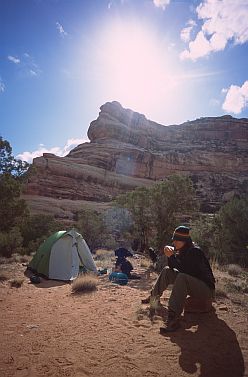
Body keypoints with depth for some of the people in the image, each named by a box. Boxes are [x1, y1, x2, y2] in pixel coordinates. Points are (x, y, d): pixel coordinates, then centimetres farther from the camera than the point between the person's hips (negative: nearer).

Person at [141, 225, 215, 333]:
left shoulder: (195, 251, -22)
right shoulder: (182, 250, 2)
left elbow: (185, 270, -31)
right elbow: (173, 267, 7)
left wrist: (172, 256, -26)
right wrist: (170, 255, -11)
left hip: (206, 288, -9)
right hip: (190, 283, 9)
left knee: (182, 278, -36)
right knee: (167, 270, 7)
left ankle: (174, 320, -38)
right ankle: (154, 297, 14)